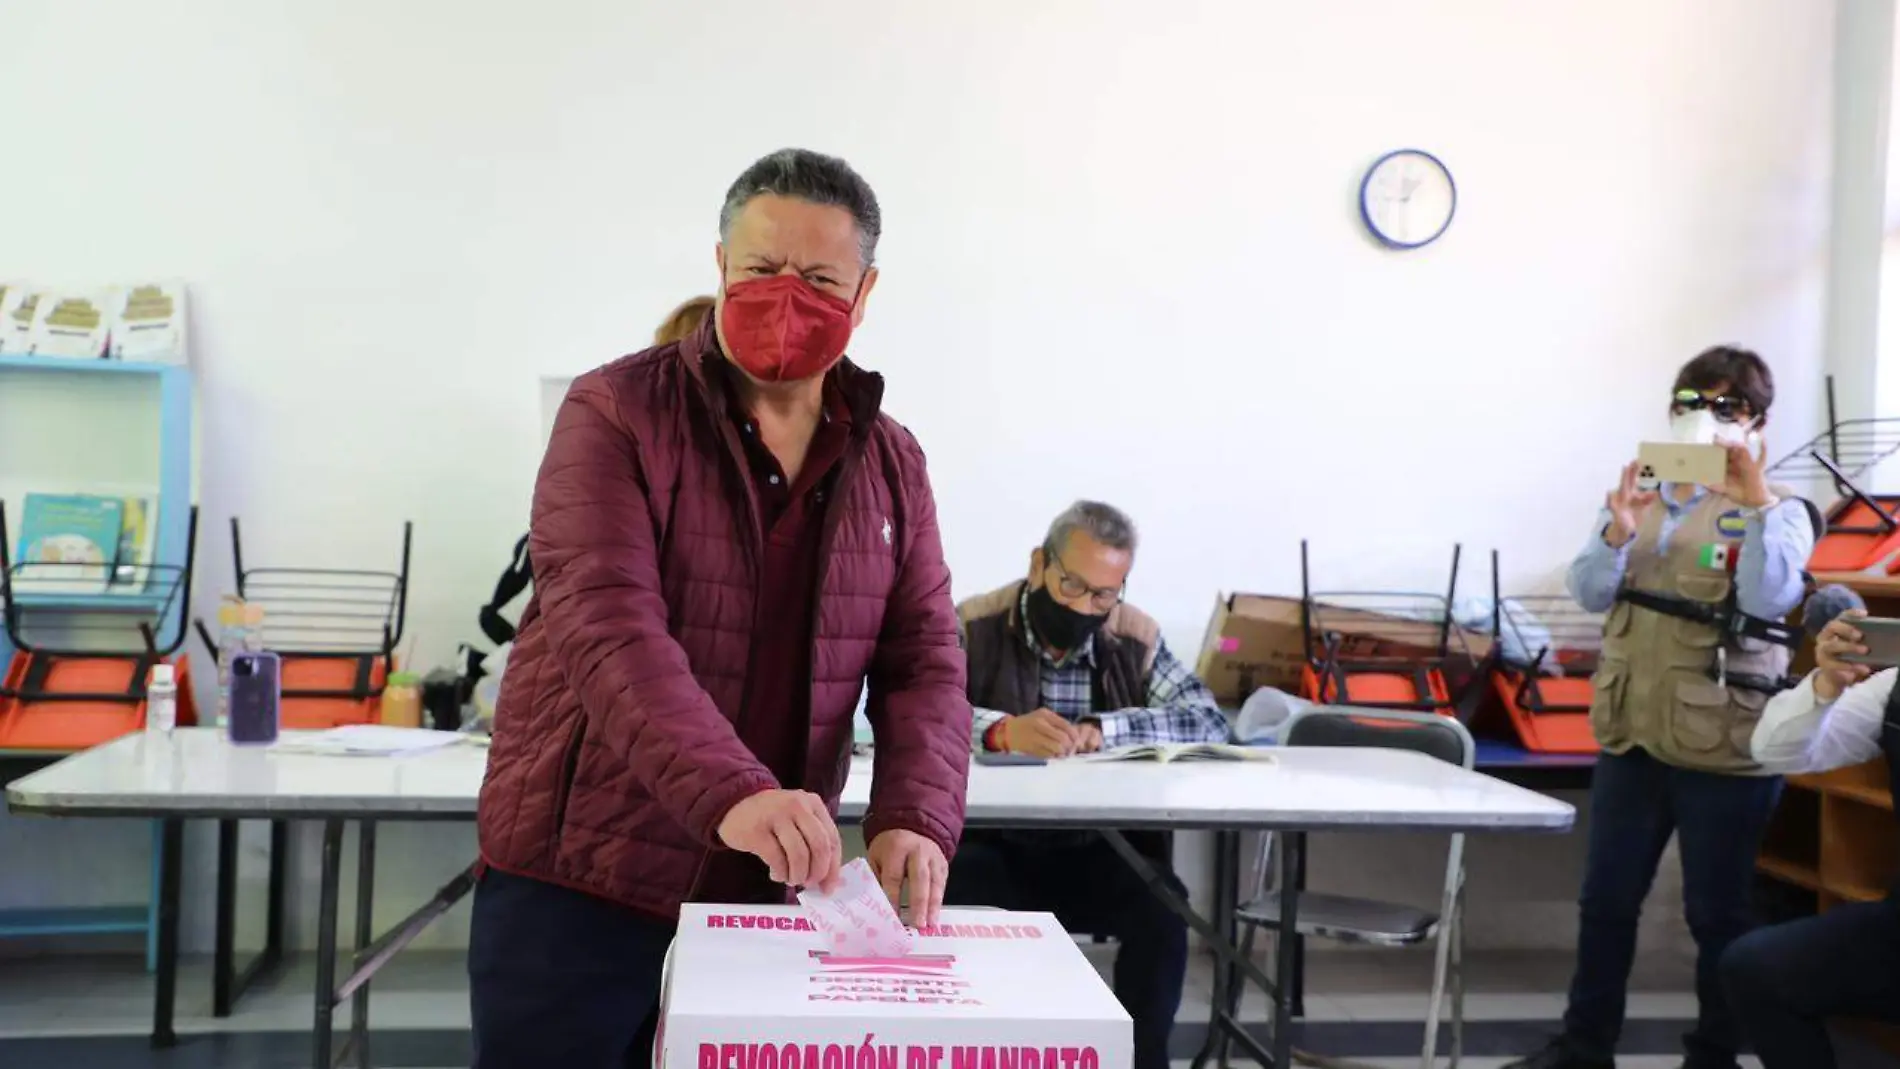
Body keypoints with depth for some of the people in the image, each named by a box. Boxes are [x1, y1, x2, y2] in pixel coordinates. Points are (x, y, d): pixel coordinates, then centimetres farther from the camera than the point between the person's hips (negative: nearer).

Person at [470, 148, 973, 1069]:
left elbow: (925, 663, 1)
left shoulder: (891, 465, 6)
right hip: (575, 885, -4)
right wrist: (731, 794, -36)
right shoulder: (616, 413, -8)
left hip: (757, 896, 4)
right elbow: (607, 626, -22)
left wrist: (914, 818, -18)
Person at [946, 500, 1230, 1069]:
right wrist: (1003, 730, -37)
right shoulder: (973, 627, -4)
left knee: (1160, 910, -25)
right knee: (958, 906, -31)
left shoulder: (1137, 639, 4)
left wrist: (1098, 730, -21)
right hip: (995, 847, -2)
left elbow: (1210, 721, -7)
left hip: (1101, 853, 2)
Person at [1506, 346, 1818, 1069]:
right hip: (1632, 736, 5)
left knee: (1716, 913, 6)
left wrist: (1754, 503, -26)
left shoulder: (1778, 512, -3)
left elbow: (1770, 599, -19)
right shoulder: (1641, 501, 9)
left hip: (1721, 749, -4)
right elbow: (1589, 594, 0)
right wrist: (1616, 533, -18)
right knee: (1605, 902, 11)